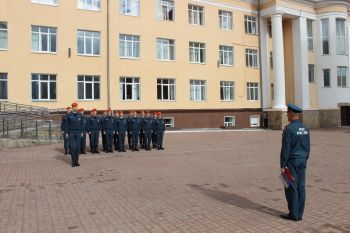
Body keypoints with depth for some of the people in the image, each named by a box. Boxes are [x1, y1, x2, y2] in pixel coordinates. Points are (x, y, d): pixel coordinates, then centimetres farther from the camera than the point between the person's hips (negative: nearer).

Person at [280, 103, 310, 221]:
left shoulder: (289, 129, -17)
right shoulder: (305, 128, 7)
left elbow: (285, 149, -18)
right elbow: (307, 147, 12)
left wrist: (283, 165, -13)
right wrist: (304, 160, 20)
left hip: (291, 162, -8)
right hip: (302, 162, 8)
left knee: (291, 188, 1)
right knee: (300, 187, 10)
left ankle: (293, 214, 7)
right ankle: (299, 213, 17)